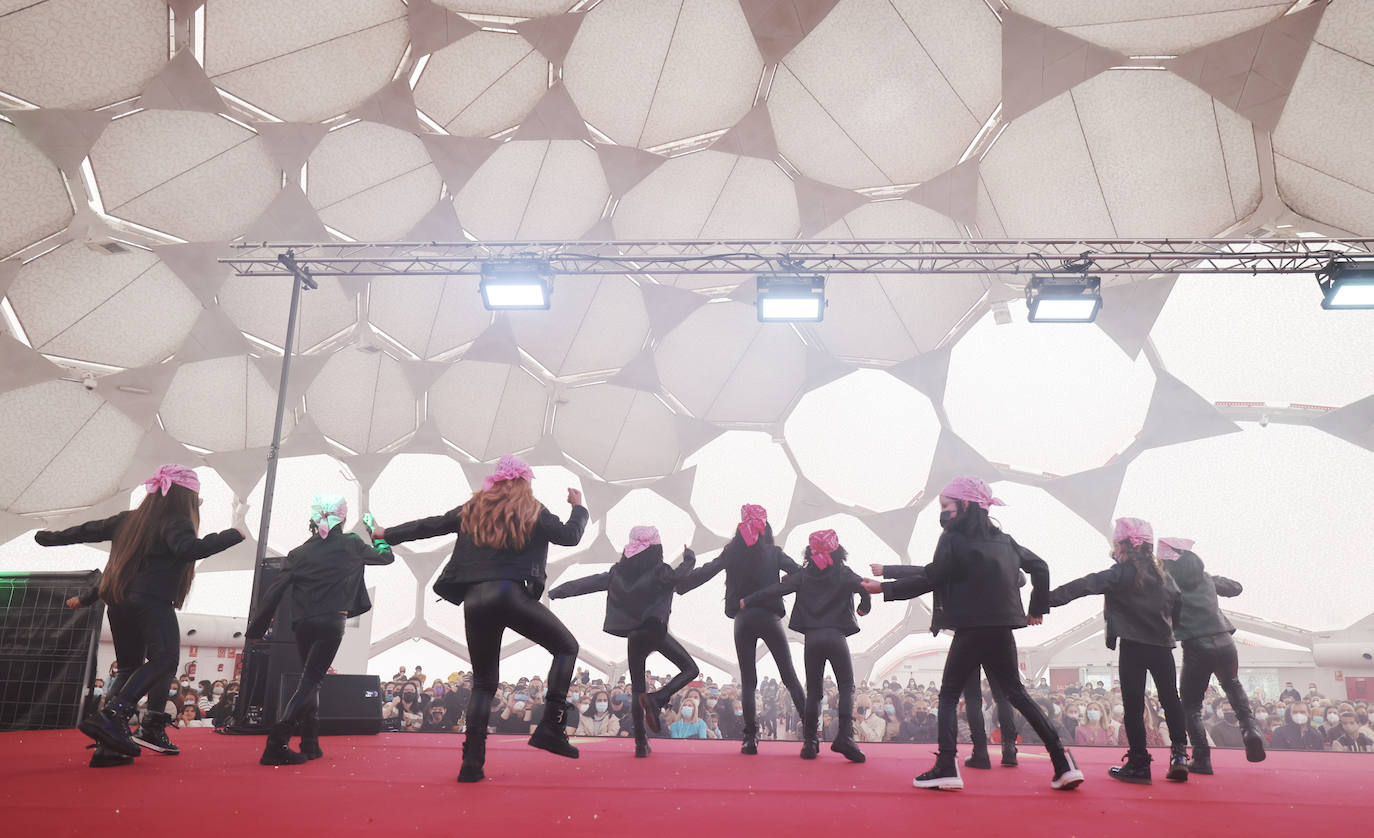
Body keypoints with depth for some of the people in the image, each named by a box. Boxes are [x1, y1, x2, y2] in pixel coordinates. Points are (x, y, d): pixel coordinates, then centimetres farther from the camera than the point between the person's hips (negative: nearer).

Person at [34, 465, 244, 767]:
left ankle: (109, 746, 4)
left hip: (118, 604, 8)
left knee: (129, 669, 13)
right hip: (153, 603, -8)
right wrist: (233, 535, -19)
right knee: (163, 660, -13)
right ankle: (112, 715, -31)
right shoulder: (176, 523, -5)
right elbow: (190, 549, -24)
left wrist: (50, 538, 41)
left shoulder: (128, 520, 17)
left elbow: (88, 530, 26)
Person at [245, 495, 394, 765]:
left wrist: (256, 628, 10)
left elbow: (274, 592, 3)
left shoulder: (299, 553, 7)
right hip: (331, 622, -4)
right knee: (310, 682, -4)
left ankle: (311, 745, 19)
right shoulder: (350, 545, 2)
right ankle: (276, 744, -15)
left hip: (303, 624, 4)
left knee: (310, 681, 17)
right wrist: (377, 537, 37)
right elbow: (386, 557, 17)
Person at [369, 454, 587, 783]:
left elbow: (428, 526, 24)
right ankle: (550, 727, -3)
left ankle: (472, 762, 8)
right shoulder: (532, 512, 6)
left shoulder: (473, 510, 18)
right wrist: (578, 507, 26)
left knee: (483, 681, 16)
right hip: (510, 593, -5)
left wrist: (388, 534, 39)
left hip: (474, 599, 5)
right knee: (566, 646, 10)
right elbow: (570, 535, 6)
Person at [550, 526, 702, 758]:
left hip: (633, 635, 5)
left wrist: (555, 592, 20)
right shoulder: (660, 571, -7)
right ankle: (657, 699, -18)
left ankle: (641, 743, 6)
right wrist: (689, 559, -6)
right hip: (656, 631, -5)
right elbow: (684, 581, -24)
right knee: (690, 669, 6)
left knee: (637, 689, 13)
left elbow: (586, 583, 11)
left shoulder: (618, 573, 7)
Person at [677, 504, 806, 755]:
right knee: (790, 677, 7)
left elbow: (702, 573, 4)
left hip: (743, 621, 1)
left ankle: (750, 738, 2)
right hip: (770, 619, -1)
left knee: (748, 681, 7)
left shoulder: (731, 553, 4)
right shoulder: (773, 553, -1)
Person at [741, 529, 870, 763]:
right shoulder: (843, 574, 3)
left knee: (813, 691, 11)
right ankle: (844, 736, -10)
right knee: (846, 687, 6)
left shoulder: (804, 575, 7)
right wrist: (864, 608, 14)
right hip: (835, 636, -2)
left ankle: (810, 741, 9)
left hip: (812, 638, 2)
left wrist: (746, 602, 12)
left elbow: (775, 590, 3)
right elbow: (864, 588, -9)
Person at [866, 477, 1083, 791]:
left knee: (949, 695, 3)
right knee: (1016, 693, 18)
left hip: (971, 628, -6)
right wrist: (1038, 608, 25)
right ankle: (1062, 762, 13)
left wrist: (885, 588, -6)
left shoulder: (953, 538, -7)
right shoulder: (1002, 538, 13)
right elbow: (1039, 567, 18)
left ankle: (947, 766, -9)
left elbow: (930, 580, -13)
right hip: (1002, 628, 6)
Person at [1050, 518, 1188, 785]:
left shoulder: (1121, 574, -10)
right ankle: (1179, 754, 11)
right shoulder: (1164, 576, 9)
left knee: (1133, 705, 0)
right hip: (1163, 646, 5)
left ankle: (1139, 764, 1)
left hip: (1133, 646, -5)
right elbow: (1178, 606, 18)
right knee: (1171, 700, 18)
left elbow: (1085, 585, -21)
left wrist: (1049, 599, -26)